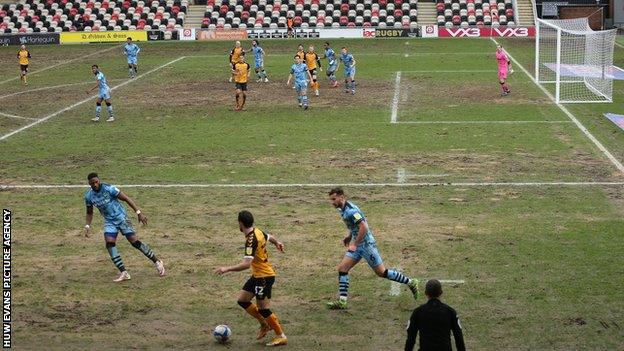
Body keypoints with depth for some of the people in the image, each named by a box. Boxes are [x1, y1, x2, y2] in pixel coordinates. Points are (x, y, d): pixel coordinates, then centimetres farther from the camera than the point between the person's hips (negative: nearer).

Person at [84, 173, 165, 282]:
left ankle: (157, 262, 9)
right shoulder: (88, 196, -3)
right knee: (109, 244, -16)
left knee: (135, 242, -7)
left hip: (121, 218, -4)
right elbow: (89, 212, 14)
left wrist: (138, 212, -18)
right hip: (109, 222, 4)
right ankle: (123, 273, -13)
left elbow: (126, 198, -15)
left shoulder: (109, 189, -18)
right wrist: (87, 226, -1)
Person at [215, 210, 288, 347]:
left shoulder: (251, 240, -26)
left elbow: (246, 264, -33)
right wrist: (277, 243, 37)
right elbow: (270, 237, 21)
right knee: (242, 300, 13)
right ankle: (265, 324, 23)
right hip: (258, 275, 9)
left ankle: (281, 336, 9)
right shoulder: (257, 232, 1)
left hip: (264, 277, -9)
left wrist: (227, 269, -31)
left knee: (263, 309, -2)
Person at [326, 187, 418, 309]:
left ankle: (411, 282, 15)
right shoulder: (342, 209, 8)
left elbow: (363, 227, -28)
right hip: (357, 245, 9)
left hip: (366, 243, -9)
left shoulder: (351, 210, -22)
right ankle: (342, 301, -1)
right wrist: (349, 236, 17)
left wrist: (354, 244, -24)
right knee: (342, 269, -1)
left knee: (381, 272, 0)